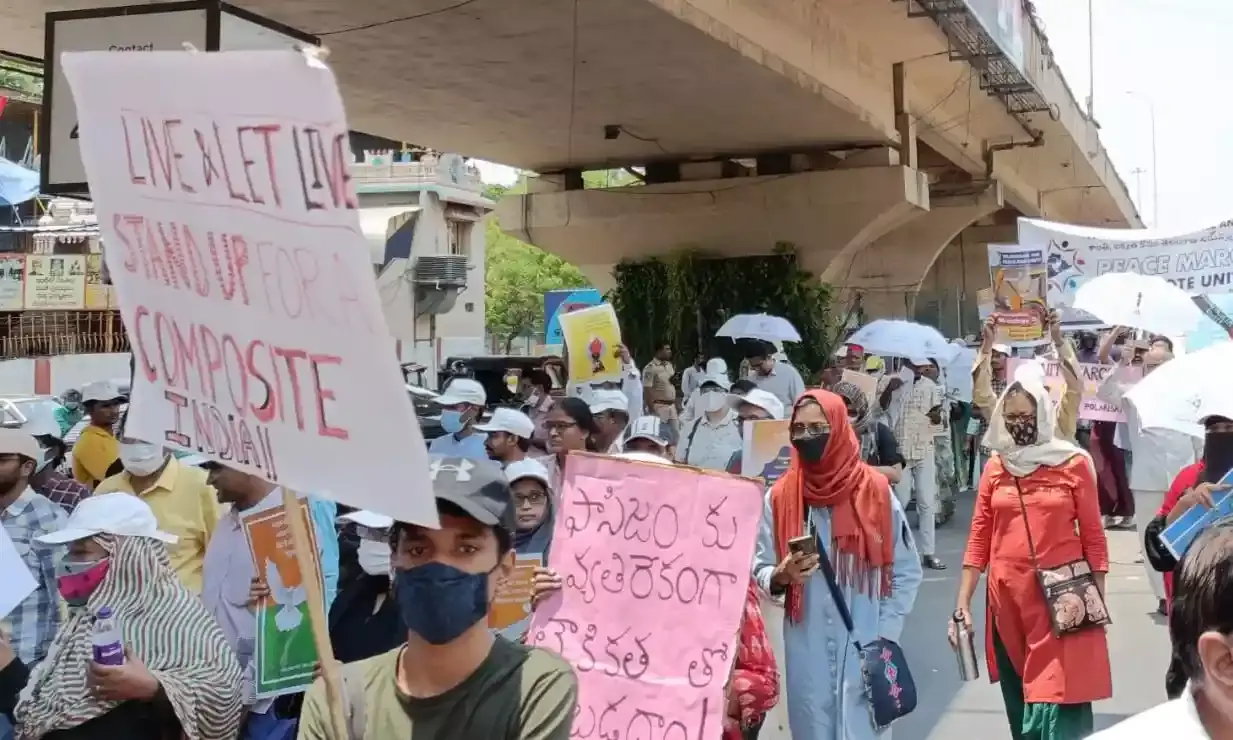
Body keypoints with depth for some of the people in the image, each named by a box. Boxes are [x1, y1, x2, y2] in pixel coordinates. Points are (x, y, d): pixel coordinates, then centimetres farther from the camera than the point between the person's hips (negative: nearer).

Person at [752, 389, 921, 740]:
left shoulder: (876, 491, -3)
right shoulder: (779, 497, 0)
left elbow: (907, 571, 4)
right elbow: (760, 570, 4)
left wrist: (885, 635, -2)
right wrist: (781, 576, -18)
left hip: (865, 649, -1)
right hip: (806, 652, 1)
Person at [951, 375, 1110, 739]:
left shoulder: (1074, 464, -2)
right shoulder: (995, 467, 5)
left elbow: (1093, 536, 1)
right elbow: (979, 537, 5)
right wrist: (962, 604, 1)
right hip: (1007, 598, 4)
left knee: (1058, 703, -7)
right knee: (1018, 704, 13)